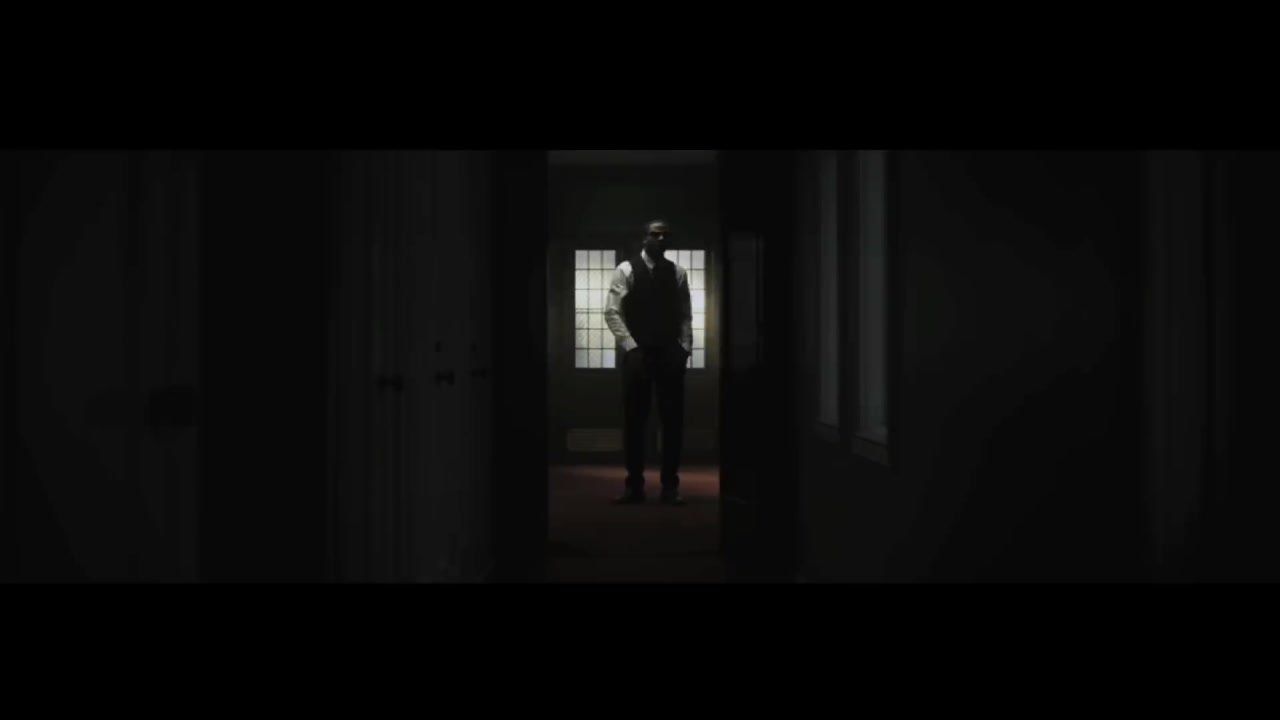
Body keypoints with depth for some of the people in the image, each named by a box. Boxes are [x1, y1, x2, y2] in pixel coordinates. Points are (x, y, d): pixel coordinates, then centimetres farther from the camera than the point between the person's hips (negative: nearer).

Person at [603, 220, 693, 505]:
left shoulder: (678, 273, 8)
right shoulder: (626, 270, 0)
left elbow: (685, 315, 8)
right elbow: (612, 312, -4)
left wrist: (684, 348, -4)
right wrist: (631, 346, -12)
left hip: (670, 355, 2)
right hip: (637, 353, -2)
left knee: (673, 420, 1)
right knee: (635, 420, 1)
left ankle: (670, 485, 9)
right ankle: (634, 485, 8)